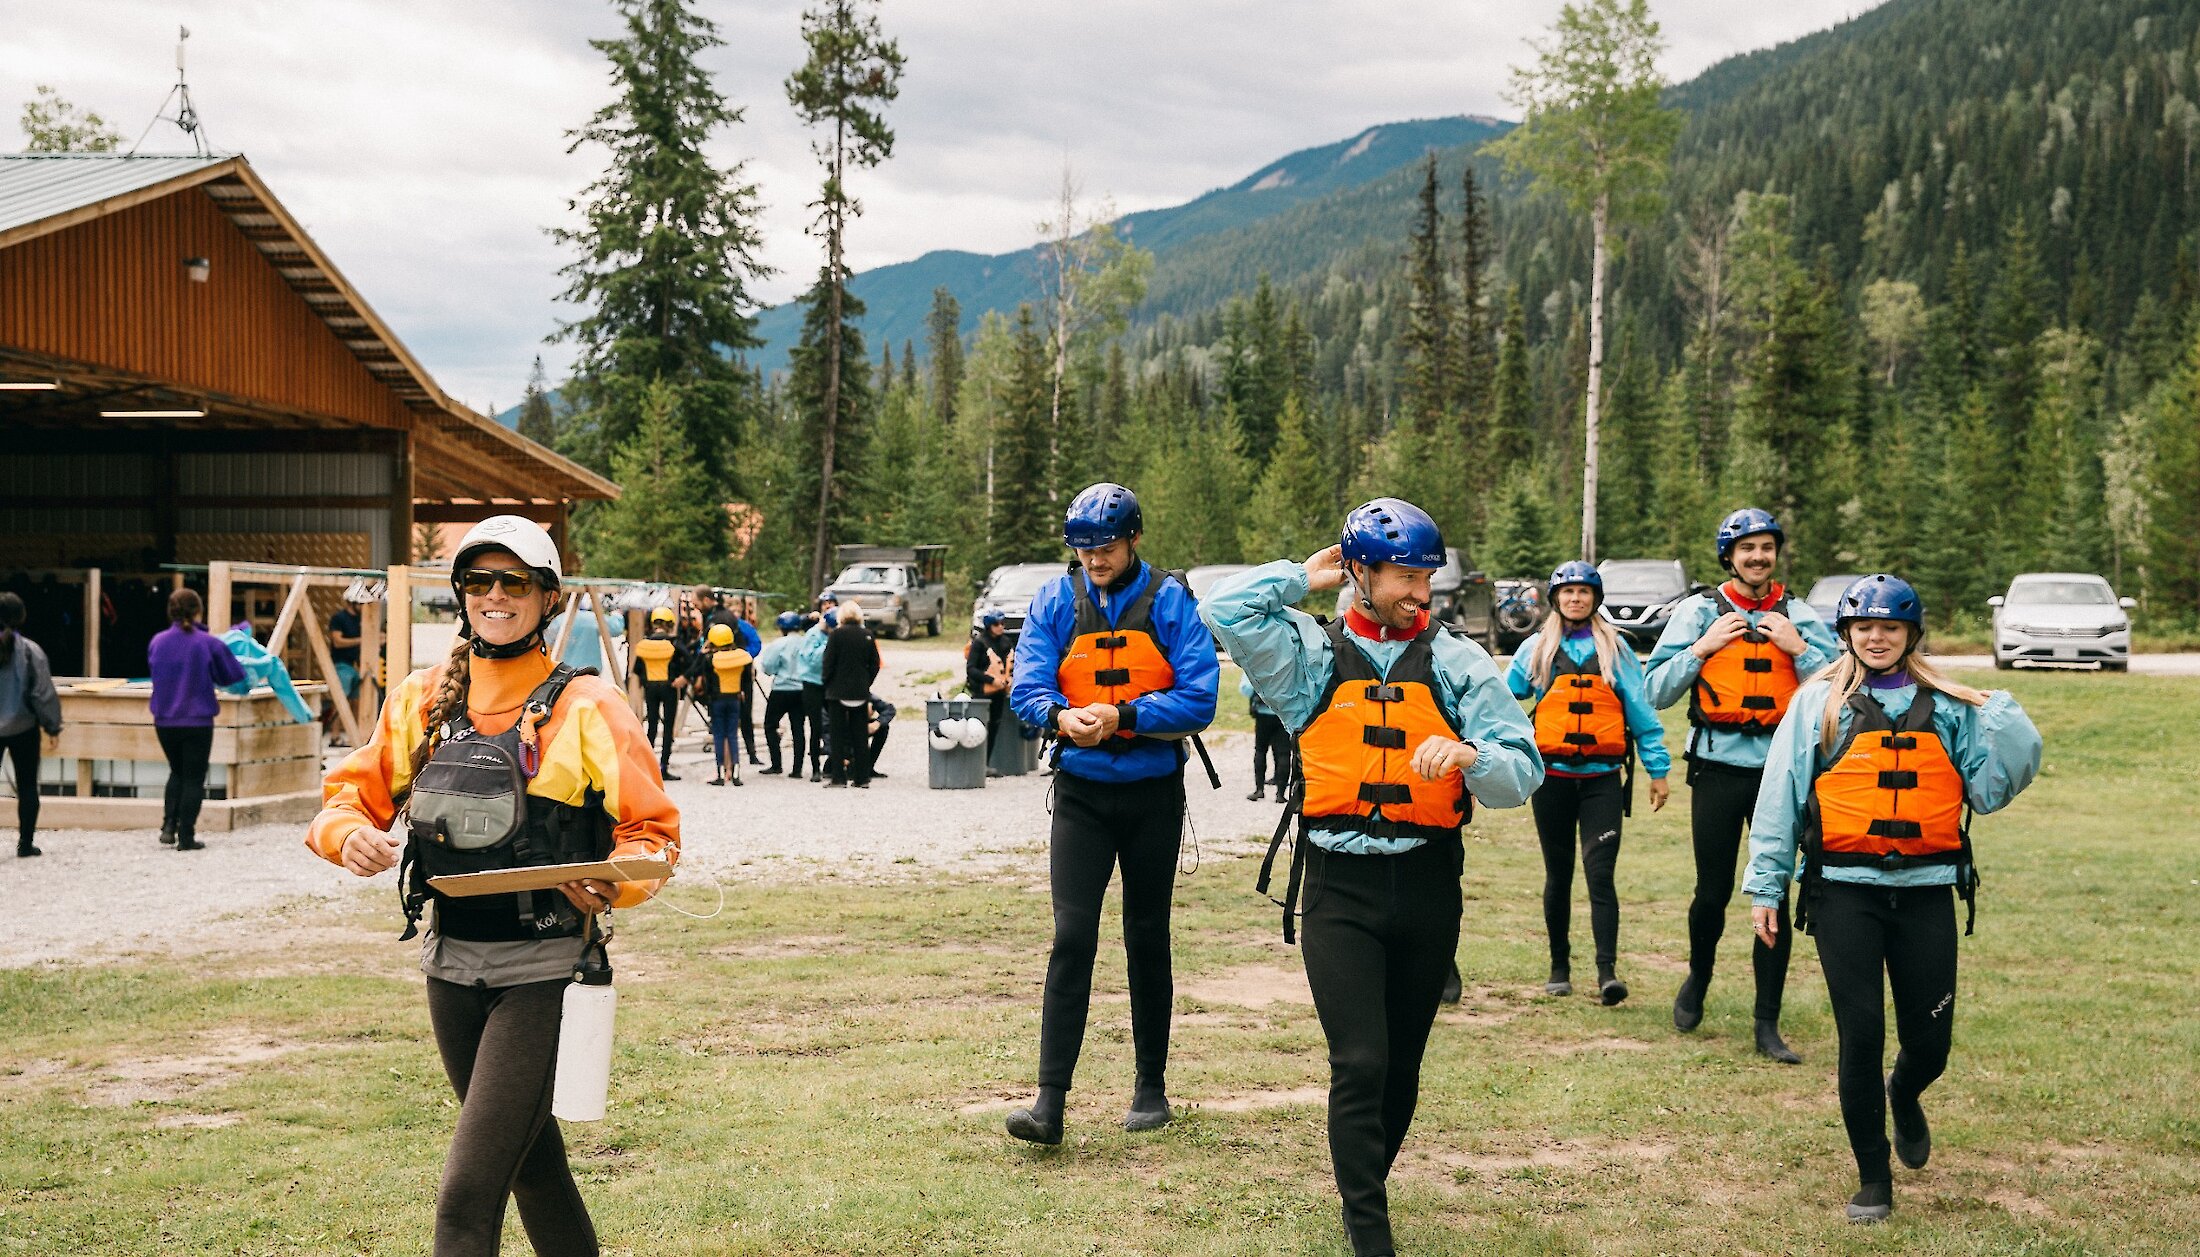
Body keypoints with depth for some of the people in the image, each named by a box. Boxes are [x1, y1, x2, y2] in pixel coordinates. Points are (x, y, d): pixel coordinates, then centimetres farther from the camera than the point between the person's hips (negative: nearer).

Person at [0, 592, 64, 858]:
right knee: (27, 786, 8)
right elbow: (44, 693, -9)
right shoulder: (29, 651, -10)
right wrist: (52, 727, -1)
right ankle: (25, 844, 9)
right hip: (23, 728, -1)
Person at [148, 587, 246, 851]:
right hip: (198, 721, -4)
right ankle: (186, 837, 5)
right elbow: (233, 675, -2)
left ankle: (169, 825, 9)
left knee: (177, 772, 22)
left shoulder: (157, 642, -2)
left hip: (164, 721, 4)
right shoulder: (210, 644, -12)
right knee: (194, 778, 6)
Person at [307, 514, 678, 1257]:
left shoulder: (587, 709, -7)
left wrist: (614, 884, -25)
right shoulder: (421, 700, 6)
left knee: (467, 1194, -12)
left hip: (543, 971, -6)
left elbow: (654, 831, -5)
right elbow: (353, 794, 12)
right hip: (449, 963, 6)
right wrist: (348, 833, -11)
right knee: (531, 1159, 22)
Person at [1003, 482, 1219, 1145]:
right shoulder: (1055, 601, 0)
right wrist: (1062, 714, -27)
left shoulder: (1169, 600, -7)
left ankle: (1152, 1087, 25)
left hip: (1153, 792, 0)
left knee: (1147, 939, 11)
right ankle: (1050, 1101, -12)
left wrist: (1121, 715, -24)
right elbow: (1027, 687, -6)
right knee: (1072, 939, -9)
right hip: (1081, 792, 1)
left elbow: (1198, 698, -14)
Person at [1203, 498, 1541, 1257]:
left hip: (1428, 886, 2)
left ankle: (1365, 1190, 32)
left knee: (1402, 1065, 13)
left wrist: (1469, 756, -20)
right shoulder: (1311, 652, 3)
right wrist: (1304, 578, -1)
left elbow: (1523, 773, 1)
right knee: (1360, 1065, -10)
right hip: (1342, 888, -2)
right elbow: (1226, 609, -14)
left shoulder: (1455, 661, 5)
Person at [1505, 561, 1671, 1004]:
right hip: (1553, 777, 2)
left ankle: (1607, 971, -16)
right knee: (1558, 874, 9)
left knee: (1600, 873, -12)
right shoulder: (1536, 650, 9)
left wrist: (1657, 768, 3)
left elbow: (1641, 710, 6)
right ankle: (1559, 967, 20)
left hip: (1602, 779, -2)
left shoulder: (1615, 650, 7)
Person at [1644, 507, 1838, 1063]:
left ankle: (1767, 1023, 7)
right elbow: (1657, 691, 1)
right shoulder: (1699, 611, 4)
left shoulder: (1801, 617, 7)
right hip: (1718, 767, -1)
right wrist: (1703, 647, -10)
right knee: (1713, 892, 3)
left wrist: (1798, 649, -9)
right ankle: (1697, 980, 33)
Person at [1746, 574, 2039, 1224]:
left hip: (1926, 893, 2)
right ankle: (1873, 1177, 13)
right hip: (1846, 893, -2)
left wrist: (2003, 718, -8)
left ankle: (1903, 1097, 42)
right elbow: (1780, 796, 4)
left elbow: (1990, 789, 4)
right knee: (1861, 1034, -2)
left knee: (1929, 1041, 5)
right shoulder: (1819, 703, 4)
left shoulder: (1950, 708, 10)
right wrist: (1765, 885, 0)